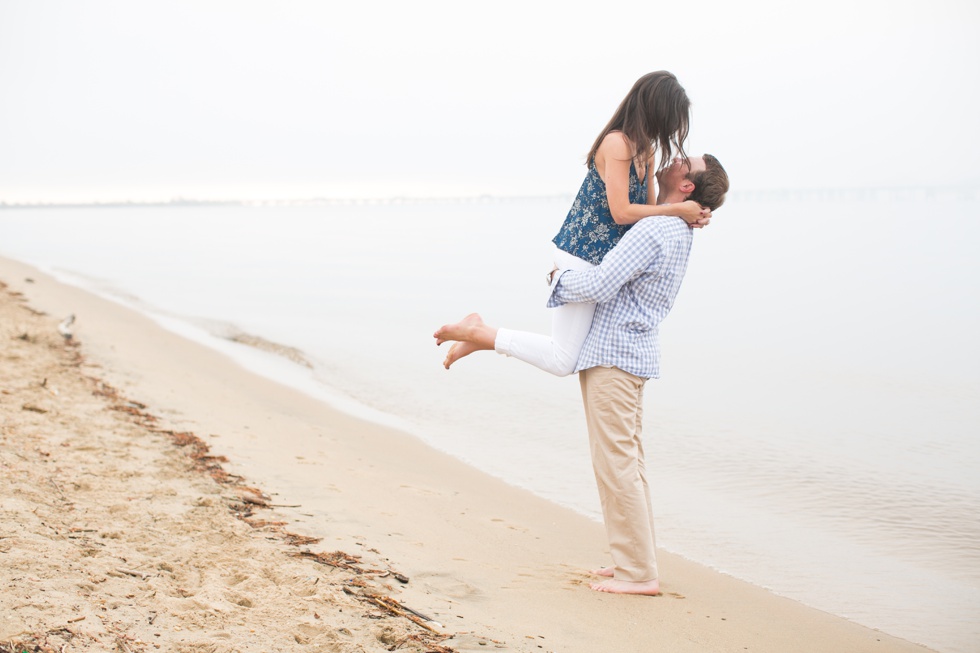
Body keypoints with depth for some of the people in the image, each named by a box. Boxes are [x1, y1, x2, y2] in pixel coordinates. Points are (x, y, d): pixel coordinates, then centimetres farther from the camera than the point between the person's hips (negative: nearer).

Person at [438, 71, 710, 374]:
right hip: (582, 258, -10)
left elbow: (648, 210, 10)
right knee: (563, 361, -7)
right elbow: (621, 212, -20)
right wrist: (677, 209, -14)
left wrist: (689, 215, -6)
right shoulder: (617, 143, -17)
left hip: (601, 262, 10)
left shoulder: (646, 151, 11)